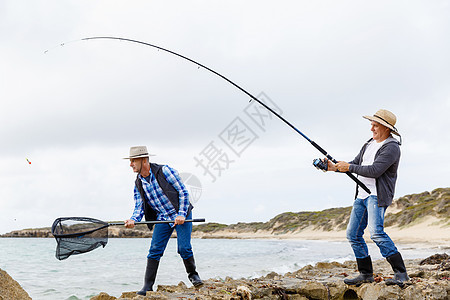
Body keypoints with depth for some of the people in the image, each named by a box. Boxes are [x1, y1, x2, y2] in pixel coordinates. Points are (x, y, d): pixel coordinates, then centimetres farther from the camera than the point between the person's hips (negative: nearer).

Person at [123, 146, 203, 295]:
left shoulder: (164, 171, -15)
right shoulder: (138, 184, 2)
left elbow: (183, 191, -12)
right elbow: (139, 207, 3)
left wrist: (181, 215, -19)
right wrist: (133, 220, -19)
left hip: (181, 215, -4)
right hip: (162, 219, 4)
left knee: (184, 248, -12)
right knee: (154, 251, -6)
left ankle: (193, 275, 15)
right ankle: (148, 287, -1)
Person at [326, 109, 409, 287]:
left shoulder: (391, 148, -10)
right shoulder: (369, 144, 18)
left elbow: (375, 170, -20)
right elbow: (355, 164, 24)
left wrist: (349, 167, -14)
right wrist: (335, 167, 8)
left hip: (378, 195, -9)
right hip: (362, 195, 9)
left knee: (376, 232, -24)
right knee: (353, 234, 6)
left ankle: (401, 273, -19)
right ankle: (366, 274, 15)